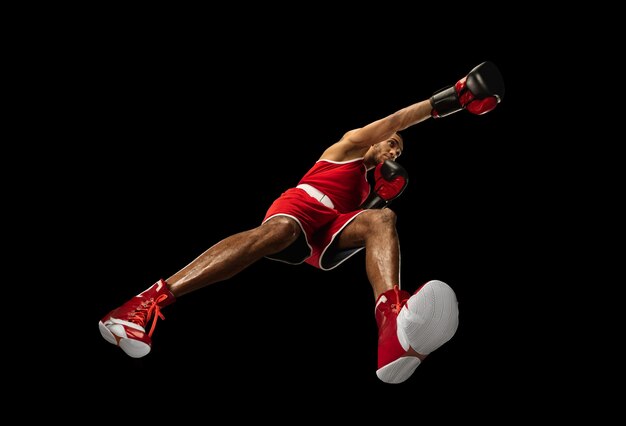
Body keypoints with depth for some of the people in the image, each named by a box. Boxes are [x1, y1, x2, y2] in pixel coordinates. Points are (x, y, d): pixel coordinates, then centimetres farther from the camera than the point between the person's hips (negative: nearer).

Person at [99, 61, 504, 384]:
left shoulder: (367, 189, 41)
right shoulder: (347, 150, 25)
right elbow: (393, 123, 10)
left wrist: (383, 196, 18)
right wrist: (441, 101, 3)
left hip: (326, 233, 5)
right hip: (302, 202, -4)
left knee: (383, 218, -24)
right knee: (277, 230, -39)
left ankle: (392, 322, -62)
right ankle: (150, 301, -51)